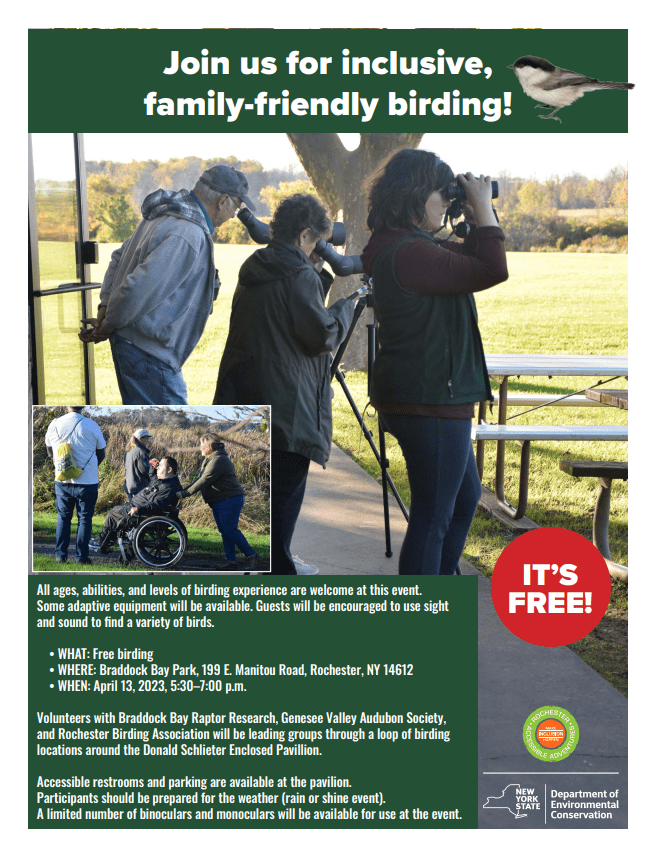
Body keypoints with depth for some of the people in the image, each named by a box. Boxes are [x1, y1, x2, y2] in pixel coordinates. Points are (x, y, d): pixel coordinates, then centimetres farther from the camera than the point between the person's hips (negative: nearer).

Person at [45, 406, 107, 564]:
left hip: (62, 481, 3)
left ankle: (60, 555, 16)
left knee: (63, 517, 15)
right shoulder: (91, 425, -10)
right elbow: (101, 453, 1)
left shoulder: (54, 424, -2)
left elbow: (50, 452, 13)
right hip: (87, 481, -3)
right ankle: (81, 557, 8)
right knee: (84, 519, 7)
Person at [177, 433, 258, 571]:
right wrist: (183, 490, 9)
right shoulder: (209, 460, 16)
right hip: (218, 503, 10)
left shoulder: (218, 460, -19)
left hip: (230, 501, -10)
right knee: (224, 531, 8)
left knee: (230, 530, -12)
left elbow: (204, 481, -23)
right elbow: (200, 479, 18)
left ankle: (250, 555, -2)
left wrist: (186, 493, -20)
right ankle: (230, 560, 10)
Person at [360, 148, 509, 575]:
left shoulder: (416, 245, 11)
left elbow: (469, 260, 24)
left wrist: (478, 216, 10)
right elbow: (493, 270, -25)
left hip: (435, 397, 11)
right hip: (430, 401, -11)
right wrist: (483, 210, -14)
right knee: (433, 516, -2)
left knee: (466, 497, 26)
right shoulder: (407, 253, -23)